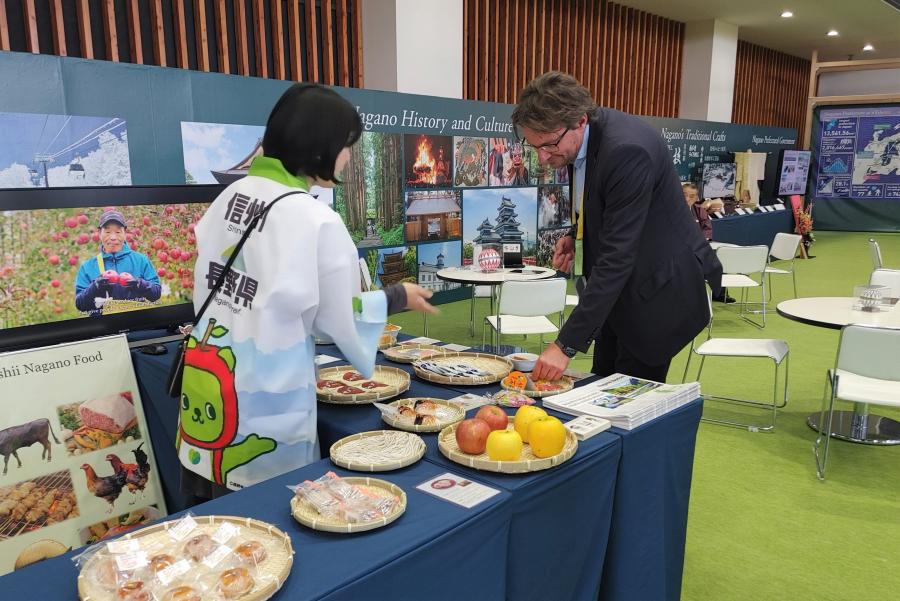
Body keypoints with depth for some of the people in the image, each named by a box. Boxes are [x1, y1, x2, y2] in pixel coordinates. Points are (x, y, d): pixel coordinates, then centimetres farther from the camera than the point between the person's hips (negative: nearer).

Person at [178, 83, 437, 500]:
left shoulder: (231, 194, 1)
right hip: (265, 391, -7)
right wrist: (397, 297, 7)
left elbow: (207, 286, 9)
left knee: (220, 512, 20)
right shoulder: (317, 221, -19)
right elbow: (337, 320, -7)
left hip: (208, 374, 7)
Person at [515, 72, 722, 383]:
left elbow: (617, 257, -31)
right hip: (622, 287, 9)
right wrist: (575, 234, -4)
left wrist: (567, 344, -32)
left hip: (658, 287, -9)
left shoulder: (626, 150, -29)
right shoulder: (584, 137, -2)